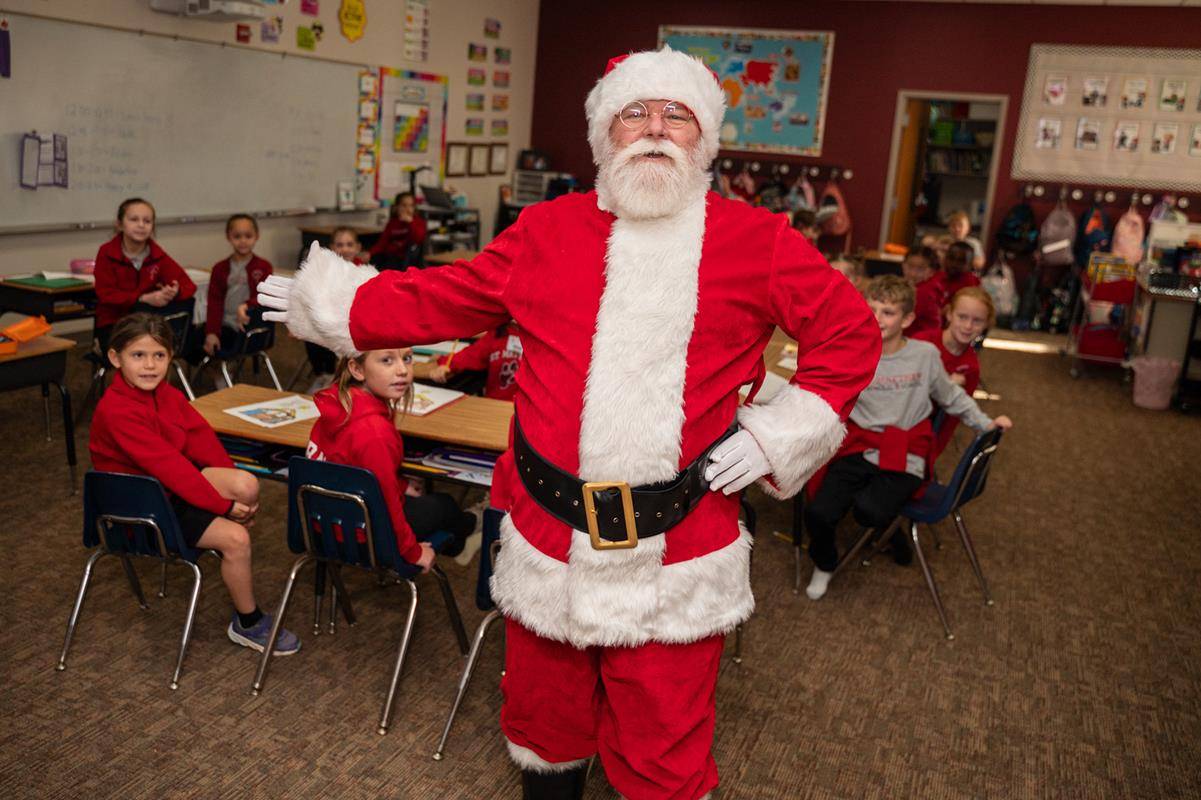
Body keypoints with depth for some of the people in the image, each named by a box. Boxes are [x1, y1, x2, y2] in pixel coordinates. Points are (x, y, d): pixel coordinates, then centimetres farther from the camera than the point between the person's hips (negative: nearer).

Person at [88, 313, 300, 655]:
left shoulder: (166, 393, 3)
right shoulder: (116, 411, -24)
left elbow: (201, 437, -1)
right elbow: (166, 465, -28)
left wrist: (234, 488, -13)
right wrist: (224, 504, -26)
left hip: (175, 481, 7)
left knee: (247, 484, -20)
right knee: (236, 538, -19)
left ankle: (230, 559, 7)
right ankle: (247, 624, 2)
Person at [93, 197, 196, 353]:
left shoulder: (157, 254, 1)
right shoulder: (106, 253, -6)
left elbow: (189, 285, -5)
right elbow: (106, 295, -13)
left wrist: (175, 292, -29)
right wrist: (144, 298, -27)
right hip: (113, 324, -3)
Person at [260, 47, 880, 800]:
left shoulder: (759, 241, -1)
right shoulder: (547, 231, 5)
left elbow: (852, 333, 5)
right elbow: (442, 300, 14)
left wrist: (775, 435, -3)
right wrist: (326, 300, 18)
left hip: (679, 547, -2)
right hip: (550, 534, 3)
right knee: (546, 705, 22)